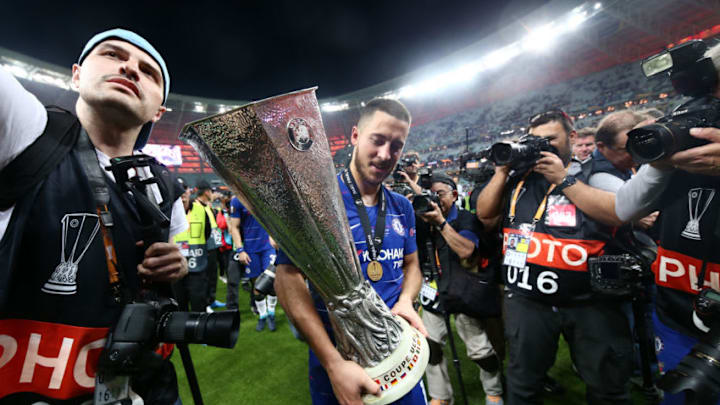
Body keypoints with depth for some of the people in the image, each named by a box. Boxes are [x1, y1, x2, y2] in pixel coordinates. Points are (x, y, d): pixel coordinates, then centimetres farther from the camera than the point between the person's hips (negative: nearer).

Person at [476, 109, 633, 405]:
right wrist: (502, 171, -4)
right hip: (526, 299, 2)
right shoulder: (518, 179, 7)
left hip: (590, 301, -1)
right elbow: (484, 212, 4)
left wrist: (563, 179, -17)